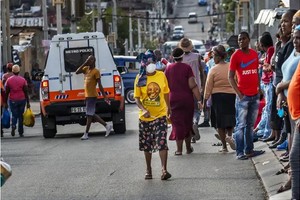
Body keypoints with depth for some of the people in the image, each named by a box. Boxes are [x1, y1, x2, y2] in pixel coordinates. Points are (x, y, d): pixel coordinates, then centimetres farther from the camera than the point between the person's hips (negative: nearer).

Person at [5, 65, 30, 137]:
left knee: (14, 115, 8)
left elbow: (6, 92, 0)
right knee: (21, 116, 9)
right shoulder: (23, 80, -2)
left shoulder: (9, 80, -3)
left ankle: (13, 126, -21)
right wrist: (28, 102, 4)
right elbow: (26, 92, -2)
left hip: (12, 100, 0)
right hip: (22, 100, 1)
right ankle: (21, 132, 11)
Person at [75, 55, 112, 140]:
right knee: (92, 115, 12)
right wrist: (85, 63, -5)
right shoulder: (86, 69, 11)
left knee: (89, 115, -4)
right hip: (87, 95, 8)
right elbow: (77, 72, 0)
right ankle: (107, 126, 19)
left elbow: (100, 85, -13)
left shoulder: (96, 71, -10)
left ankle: (86, 134, -1)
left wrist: (105, 97, -15)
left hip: (92, 96, -8)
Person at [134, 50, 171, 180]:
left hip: (160, 115, 0)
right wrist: (143, 110, -24)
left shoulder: (161, 76, -1)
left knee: (162, 143, -12)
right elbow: (137, 98, -8)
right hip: (145, 117, 0)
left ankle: (164, 170, -12)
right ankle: (148, 170, 25)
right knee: (147, 145, 12)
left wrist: (168, 108, 22)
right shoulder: (140, 79, -6)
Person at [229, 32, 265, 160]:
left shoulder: (254, 54, 9)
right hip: (243, 96, -6)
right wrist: (239, 94, -12)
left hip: (255, 95, 6)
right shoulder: (236, 55, -6)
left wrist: (259, 88, 11)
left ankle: (249, 150, 19)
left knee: (250, 125, 12)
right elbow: (230, 77, -6)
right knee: (241, 125, -3)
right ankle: (240, 153, -1)